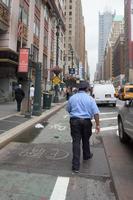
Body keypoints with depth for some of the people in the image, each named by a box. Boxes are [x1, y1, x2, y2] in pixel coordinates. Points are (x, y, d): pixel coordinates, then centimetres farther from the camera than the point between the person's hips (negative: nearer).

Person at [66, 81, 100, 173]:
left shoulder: (72, 98, 2)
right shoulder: (90, 98, -4)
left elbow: (68, 110, 14)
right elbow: (96, 113, -10)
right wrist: (97, 124, -5)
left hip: (74, 121, 0)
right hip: (86, 121, 0)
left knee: (76, 142, 0)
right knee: (86, 140, 21)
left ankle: (76, 165, -2)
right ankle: (87, 155, 44)